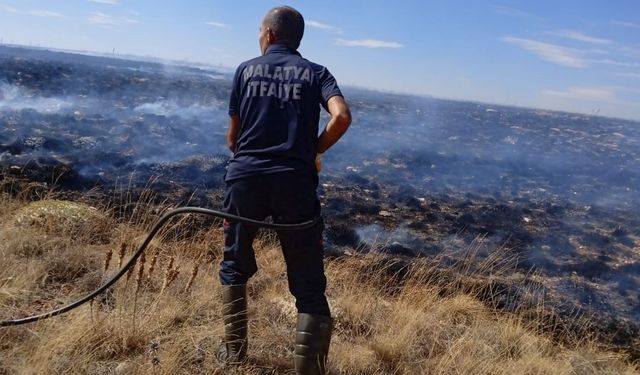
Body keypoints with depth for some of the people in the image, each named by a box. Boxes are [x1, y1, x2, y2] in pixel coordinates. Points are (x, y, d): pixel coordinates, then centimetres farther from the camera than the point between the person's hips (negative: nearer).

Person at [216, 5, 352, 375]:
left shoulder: (246, 69, 11)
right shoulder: (315, 73, 8)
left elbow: (233, 136, 11)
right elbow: (342, 117, -10)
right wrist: (316, 149, 5)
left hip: (246, 176, 2)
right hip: (296, 181, -1)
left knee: (235, 265, 22)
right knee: (309, 283, 5)